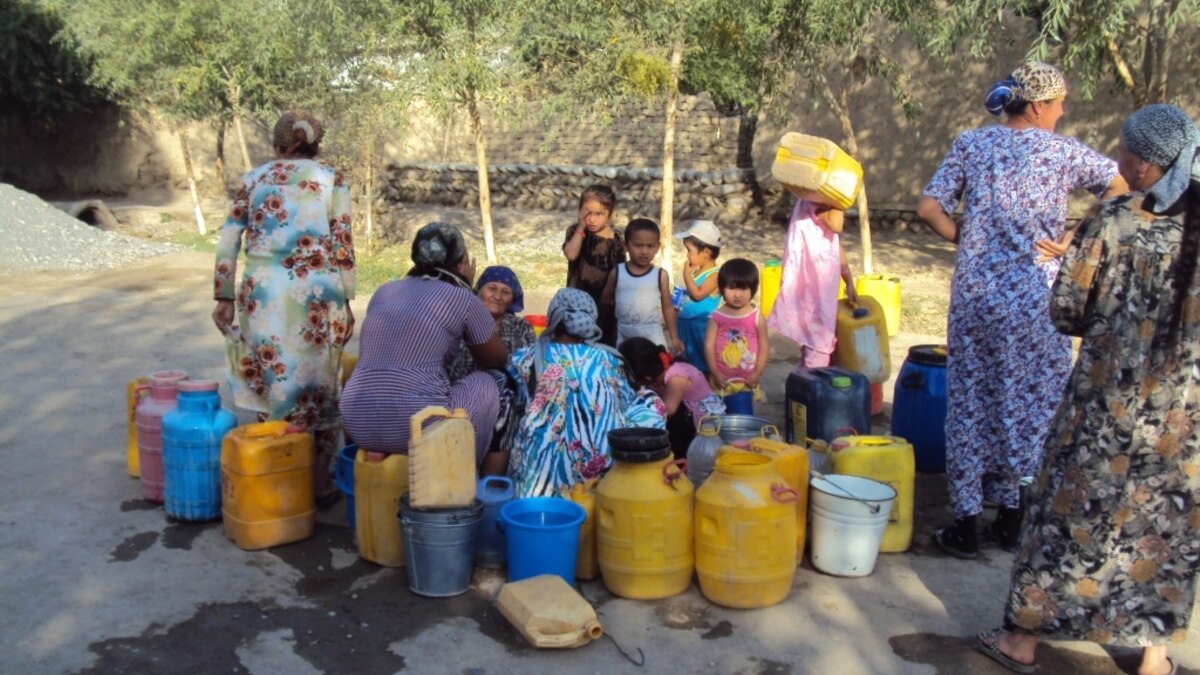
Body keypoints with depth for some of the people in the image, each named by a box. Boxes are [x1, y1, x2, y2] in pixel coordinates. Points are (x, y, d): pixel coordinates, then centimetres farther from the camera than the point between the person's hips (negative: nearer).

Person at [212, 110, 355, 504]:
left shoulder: (253, 180, 10)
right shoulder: (332, 180, 3)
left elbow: (227, 245, 6)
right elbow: (342, 246, -2)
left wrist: (224, 299, 12)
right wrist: (345, 303, 2)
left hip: (263, 294, 2)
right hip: (316, 295, -2)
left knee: (270, 385, 12)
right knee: (318, 387, 8)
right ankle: (319, 483, 15)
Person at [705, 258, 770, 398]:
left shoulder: (757, 317, -7)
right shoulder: (716, 317, -8)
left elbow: (764, 346, -4)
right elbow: (709, 346, -6)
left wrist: (757, 373, -7)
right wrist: (714, 372, -10)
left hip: (748, 379, 0)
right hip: (722, 379, 0)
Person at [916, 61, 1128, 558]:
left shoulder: (971, 144, 3)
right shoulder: (1061, 151, -3)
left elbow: (928, 209, -2)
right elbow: (1123, 186, -2)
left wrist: (966, 239, 10)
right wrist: (1075, 237, -2)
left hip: (974, 294, 2)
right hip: (1035, 299, -2)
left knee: (970, 402, 10)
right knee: (1032, 404, 12)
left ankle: (966, 524, 14)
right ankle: (1013, 517, 22)